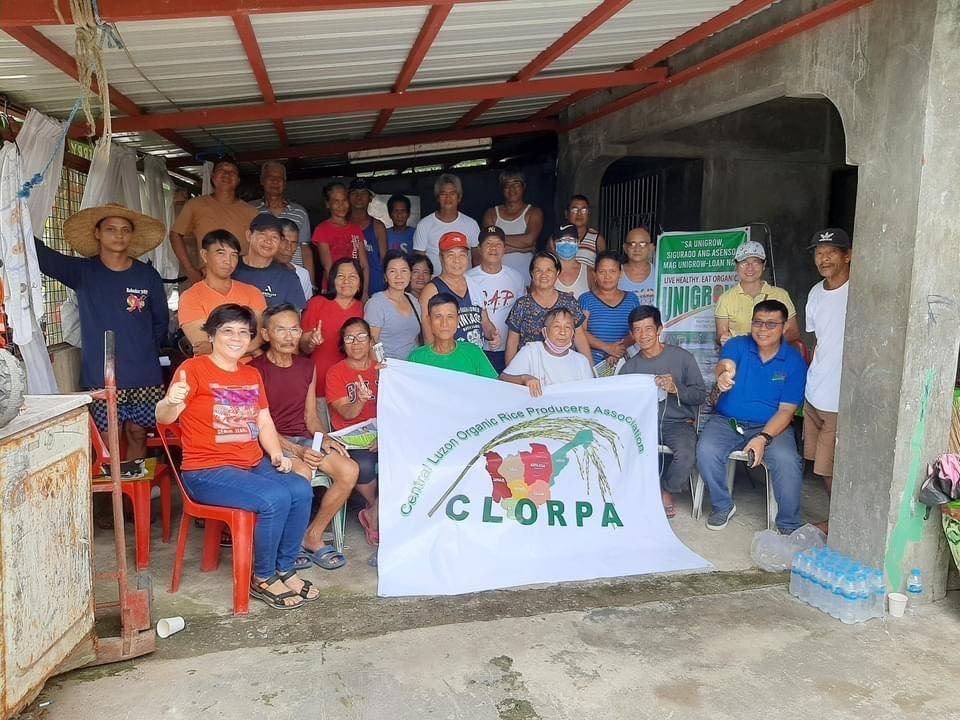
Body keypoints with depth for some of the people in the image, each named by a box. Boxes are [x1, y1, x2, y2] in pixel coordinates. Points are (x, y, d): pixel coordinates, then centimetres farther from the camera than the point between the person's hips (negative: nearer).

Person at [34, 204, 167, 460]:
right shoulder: (81, 271, 2)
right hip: (101, 376, 0)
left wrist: (146, 352, 7)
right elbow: (41, 254, -12)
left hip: (145, 376, 1)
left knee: (138, 434, 9)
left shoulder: (147, 276, 3)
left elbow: (161, 321, 11)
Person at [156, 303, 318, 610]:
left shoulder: (252, 375, 16)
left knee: (301, 490, -17)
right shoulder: (195, 368, -6)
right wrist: (172, 402, -41)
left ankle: (285, 569, 1)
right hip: (207, 471, -7)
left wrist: (277, 455, -3)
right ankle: (262, 579, -5)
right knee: (275, 498, -27)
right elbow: (163, 417, -17)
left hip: (254, 463, 7)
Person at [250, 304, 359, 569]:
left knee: (350, 470, -18)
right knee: (302, 473, -35)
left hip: (303, 438, 6)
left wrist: (323, 438, -6)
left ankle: (313, 537, -1)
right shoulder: (255, 370, -8)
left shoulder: (307, 367, 12)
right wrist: (297, 451, -22)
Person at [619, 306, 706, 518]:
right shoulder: (629, 367, 13)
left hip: (678, 421, -2)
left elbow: (701, 394, 0)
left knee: (686, 455, -32)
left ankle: (666, 491, 2)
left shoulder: (682, 357, 4)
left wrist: (676, 389, -17)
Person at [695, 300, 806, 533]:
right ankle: (722, 506, 1)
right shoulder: (737, 345, -3)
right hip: (726, 421, 1)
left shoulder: (794, 361, -3)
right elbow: (725, 364, -27)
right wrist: (723, 375, -54)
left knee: (787, 460, -29)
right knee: (706, 451, -27)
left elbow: (786, 410, -6)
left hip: (771, 426, -1)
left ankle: (788, 526, -7)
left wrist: (763, 438, -23)